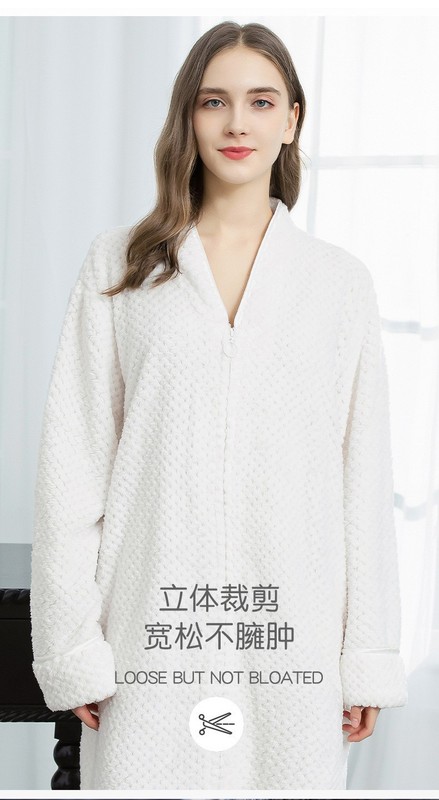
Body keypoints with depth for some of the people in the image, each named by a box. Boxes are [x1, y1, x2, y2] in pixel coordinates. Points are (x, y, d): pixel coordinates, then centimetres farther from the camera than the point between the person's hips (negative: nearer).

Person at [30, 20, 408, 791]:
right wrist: (72, 644, -3)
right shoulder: (120, 264, 5)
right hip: (151, 634, 0)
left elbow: (366, 475, 7)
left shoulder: (340, 280, 8)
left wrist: (368, 656, 3)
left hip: (293, 638, 1)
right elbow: (71, 460, 2)